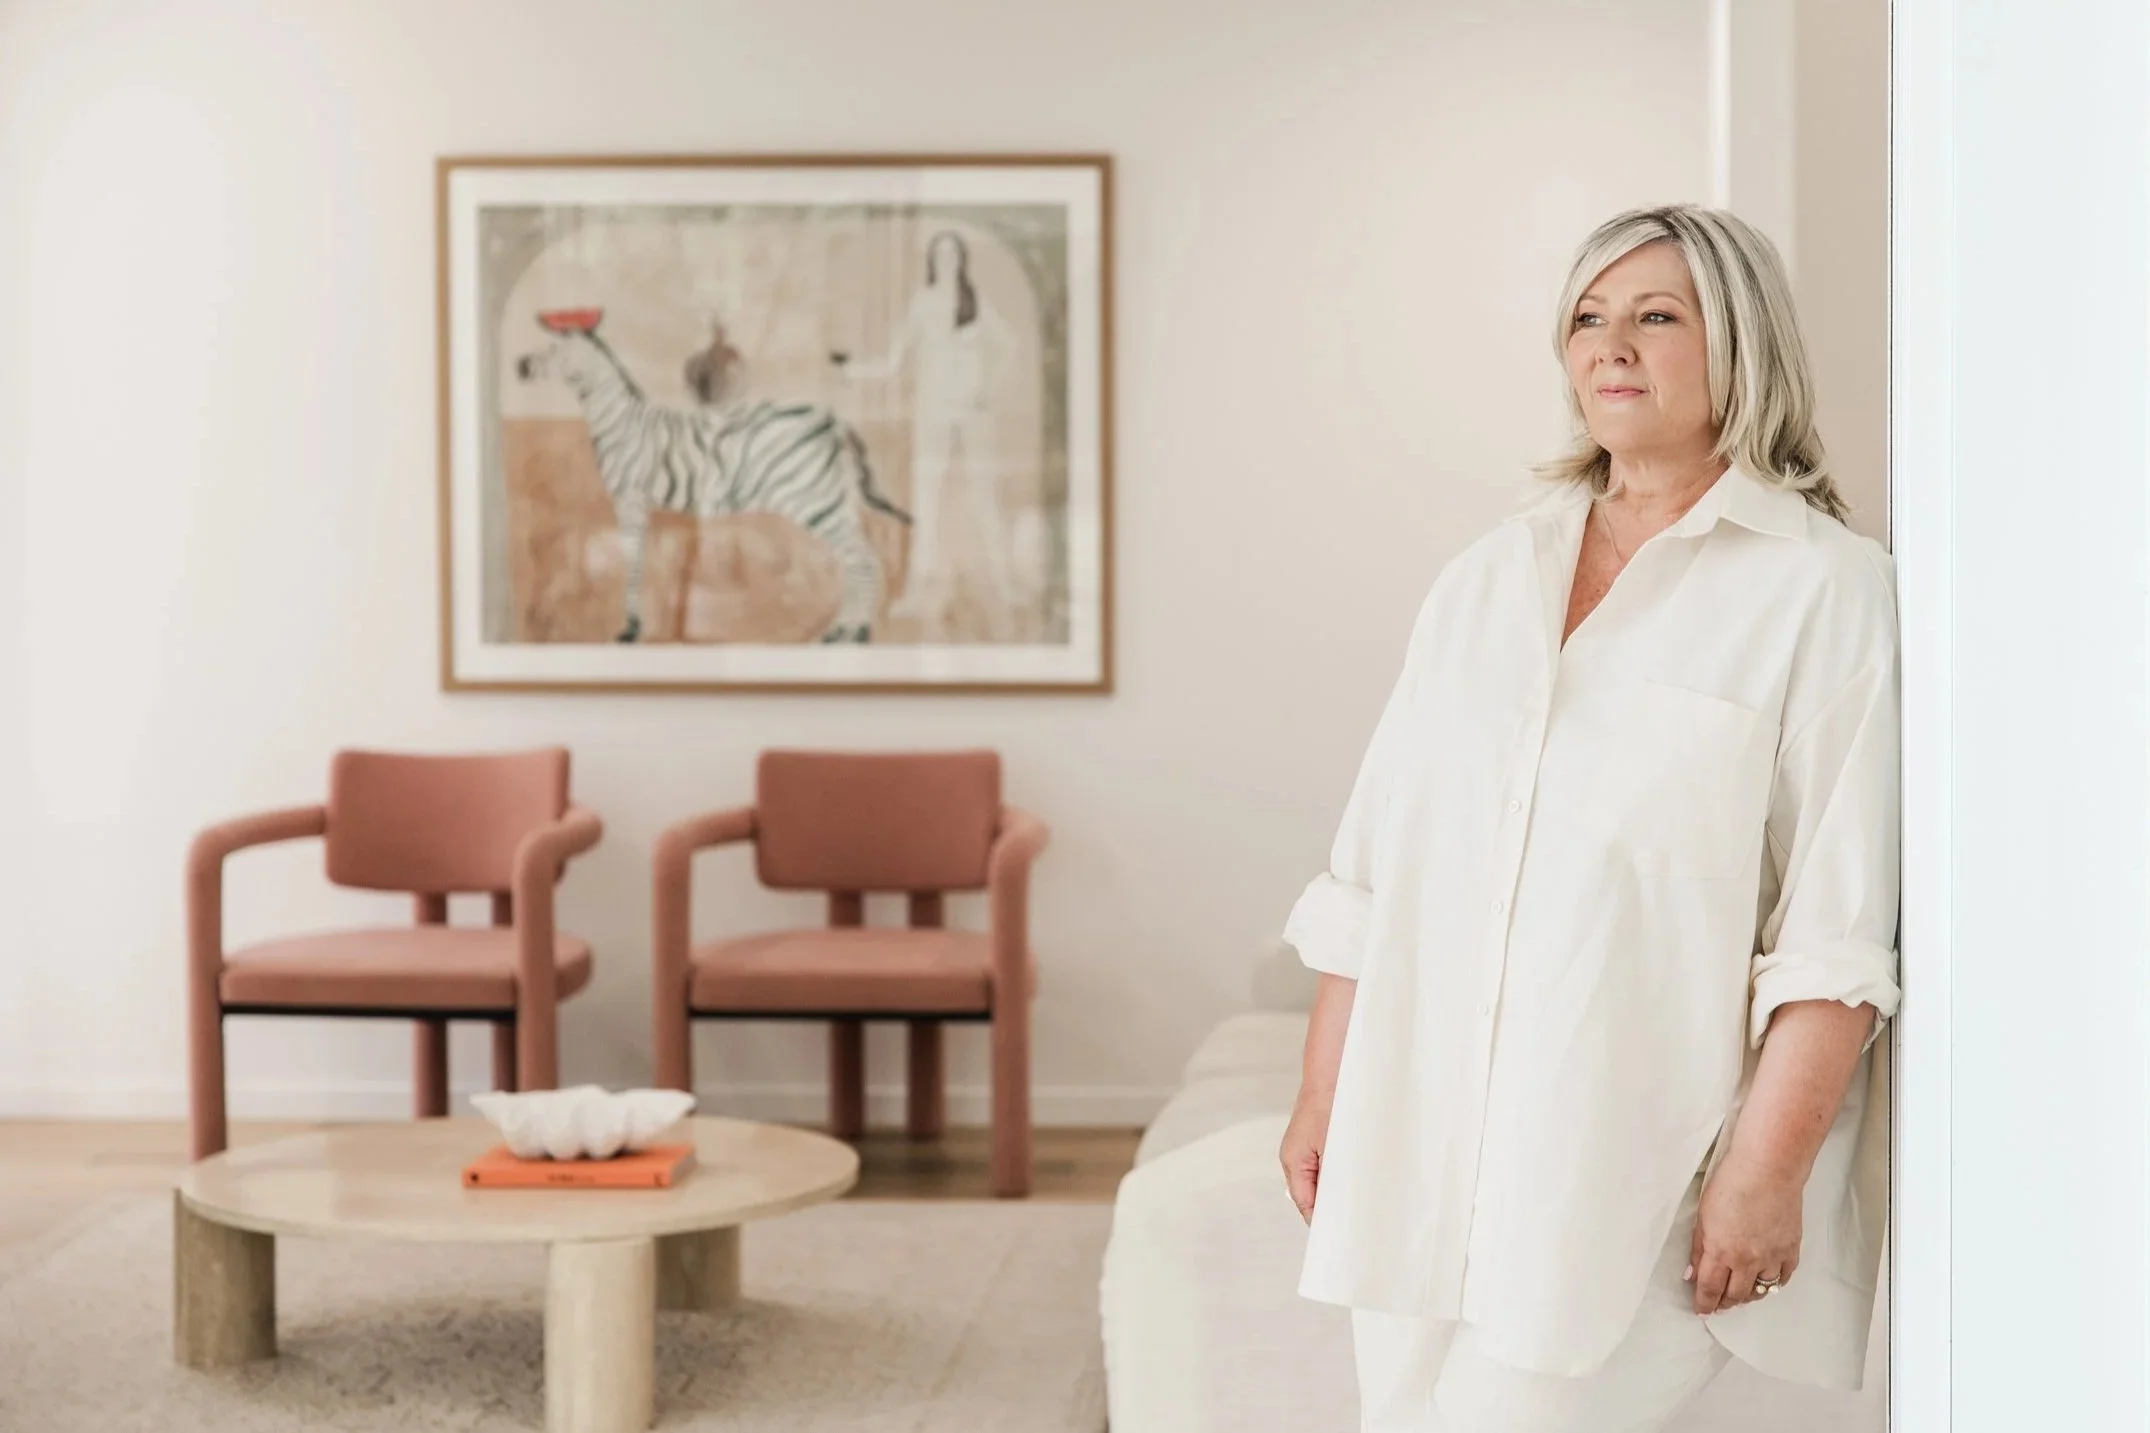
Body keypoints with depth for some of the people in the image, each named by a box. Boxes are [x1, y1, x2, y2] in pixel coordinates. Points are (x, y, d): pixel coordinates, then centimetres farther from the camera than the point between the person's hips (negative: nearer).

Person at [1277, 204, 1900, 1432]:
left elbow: (1838, 935, -10)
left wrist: (1767, 1165, -15)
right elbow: (1369, 872, 14)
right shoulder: (1487, 580, 14)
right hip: (1422, 1142, 6)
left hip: (1627, 1169, -5)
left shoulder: (1823, 588, -4)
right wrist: (1322, 1095, 11)